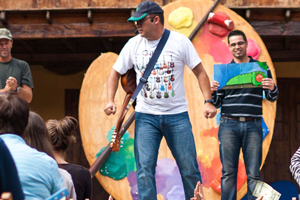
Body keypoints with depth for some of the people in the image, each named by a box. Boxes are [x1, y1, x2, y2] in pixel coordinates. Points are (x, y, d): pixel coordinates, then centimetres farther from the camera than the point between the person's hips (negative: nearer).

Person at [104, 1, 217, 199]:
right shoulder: (133, 44, 2)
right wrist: (110, 101, -4)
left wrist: (208, 101, -11)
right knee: (144, 169, -6)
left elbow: (200, 71, -1)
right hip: (146, 116, 2)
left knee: (190, 169, 3)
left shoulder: (180, 41, -4)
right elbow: (116, 73, 11)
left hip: (177, 115, -1)